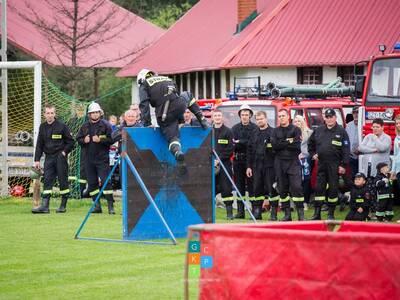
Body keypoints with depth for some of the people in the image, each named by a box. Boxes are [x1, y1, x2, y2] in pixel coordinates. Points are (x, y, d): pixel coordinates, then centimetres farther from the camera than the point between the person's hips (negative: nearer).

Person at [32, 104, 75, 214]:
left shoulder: (62, 126, -4)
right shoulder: (42, 127, 9)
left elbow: (71, 142, 2)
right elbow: (39, 144, 13)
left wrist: (64, 152, -8)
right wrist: (37, 160, 8)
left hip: (60, 157, -4)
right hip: (49, 157, 4)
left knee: (63, 180, 2)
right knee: (47, 181, -4)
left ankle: (63, 205, 9)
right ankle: (45, 205, -10)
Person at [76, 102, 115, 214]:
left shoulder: (105, 125, -2)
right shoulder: (85, 126, 12)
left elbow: (111, 140, -7)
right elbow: (78, 139, 17)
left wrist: (100, 140, -18)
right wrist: (84, 140, -3)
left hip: (102, 158, -5)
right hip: (89, 158, 5)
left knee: (105, 181, -10)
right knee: (92, 183, 6)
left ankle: (110, 205, -8)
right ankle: (97, 205, 14)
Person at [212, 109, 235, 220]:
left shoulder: (228, 132, 2)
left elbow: (230, 149, -4)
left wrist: (219, 159, -13)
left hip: (224, 164, -3)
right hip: (211, 165, 3)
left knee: (226, 188, -4)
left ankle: (229, 212, -2)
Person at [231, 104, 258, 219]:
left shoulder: (255, 128, 2)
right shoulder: (235, 128, 12)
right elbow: (233, 144, 2)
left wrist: (239, 142, -8)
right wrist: (245, 143, -12)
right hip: (238, 160, 3)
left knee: (251, 184, -5)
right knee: (239, 185, 4)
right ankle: (240, 211, 6)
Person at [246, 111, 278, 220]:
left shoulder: (273, 132, -2)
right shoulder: (254, 134, 14)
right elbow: (249, 151, 16)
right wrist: (249, 166, 10)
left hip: (270, 165, -5)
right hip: (257, 165, 5)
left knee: (272, 189, -4)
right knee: (257, 189, 6)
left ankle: (273, 213, -1)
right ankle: (257, 212, 11)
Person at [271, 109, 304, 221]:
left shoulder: (295, 130, 4)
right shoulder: (275, 131, 12)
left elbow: (297, 145, -10)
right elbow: (274, 145, -4)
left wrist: (282, 144, -6)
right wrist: (289, 142, -8)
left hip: (293, 162, -3)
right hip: (280, 162, 3)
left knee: (296, 187, -13)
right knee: (282, 189, 4)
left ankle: (301, 214, -12)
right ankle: (287, 214, 10)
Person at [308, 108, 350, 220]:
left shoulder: (341, 131, -1)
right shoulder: (318, 130, 9)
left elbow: (346, 150, -5)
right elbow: (310, 143, 26)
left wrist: (343, 165, -10)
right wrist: (313, 154, 13)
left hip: (334, 165, -3)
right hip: (321, 164, 3)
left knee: (333, 189, 0)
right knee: (319, 188, 1)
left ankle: (331, 214, 8)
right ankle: (317, 213, 4)